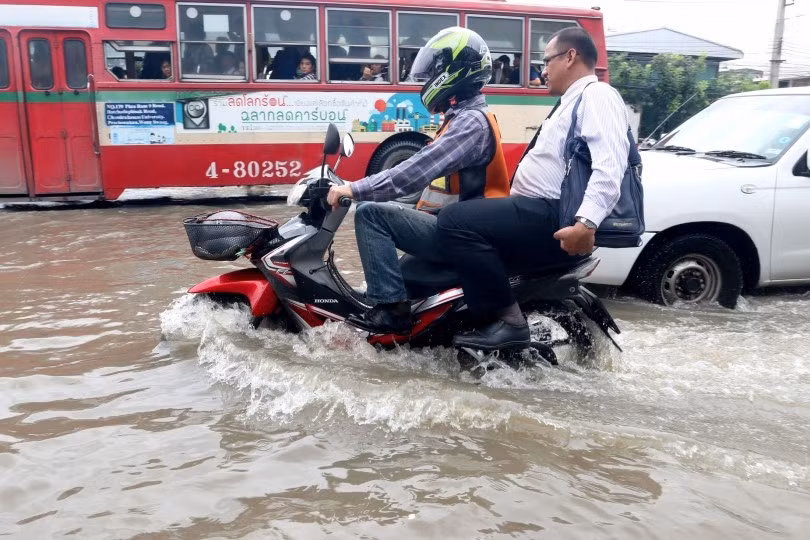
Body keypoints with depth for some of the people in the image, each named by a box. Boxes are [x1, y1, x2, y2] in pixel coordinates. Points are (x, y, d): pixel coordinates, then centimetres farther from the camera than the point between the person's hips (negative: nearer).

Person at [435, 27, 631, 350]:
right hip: (538, 209, 11)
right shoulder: (572, 102, 28)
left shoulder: (597, 95, -7)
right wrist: (505, 204, 34)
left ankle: (507, 320, -20)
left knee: (455, 221, -24)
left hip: (554, 216, -11)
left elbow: (610, 164, -23)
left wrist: (586, 223, -35)